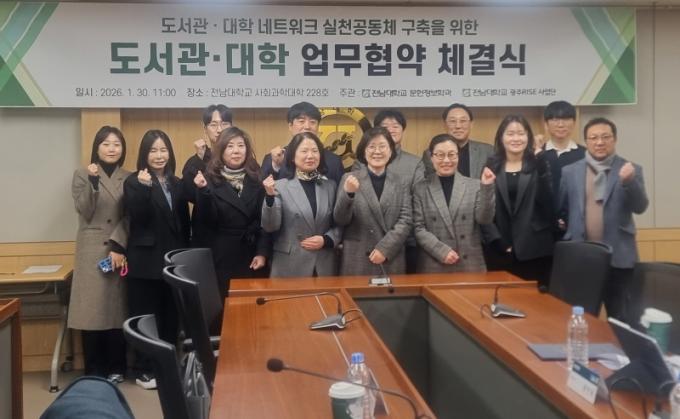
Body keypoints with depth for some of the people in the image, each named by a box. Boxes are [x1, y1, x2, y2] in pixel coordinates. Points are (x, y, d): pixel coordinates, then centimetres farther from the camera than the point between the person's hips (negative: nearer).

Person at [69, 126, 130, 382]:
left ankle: (116, 368, 13)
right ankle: (94, 372, 6)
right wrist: (93, 182, -17)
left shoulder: (129, 179, 10)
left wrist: (118, 246, -10)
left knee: (118, 310, 2)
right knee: (92, 311, -3)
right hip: (91, 252, -1)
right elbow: (85, 213, -6)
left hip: (120, 251, 2)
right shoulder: (82, 175, 6)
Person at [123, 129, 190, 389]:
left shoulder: (176, 184, 10)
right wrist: (145, 188, -28)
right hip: (146, 261, -5)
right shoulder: (134, 182, -4)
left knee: (172, 317, 11)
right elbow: (138, 218, -17)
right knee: (146, 317, 3)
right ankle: (144, 371, 14)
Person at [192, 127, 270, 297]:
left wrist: (262, 252, -6)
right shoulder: (210, 179, -2)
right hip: (221, 257, -2)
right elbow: (205, 222, -9)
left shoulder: (256, 180, 4)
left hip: (251, 256, 2)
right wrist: (203, 191, -21)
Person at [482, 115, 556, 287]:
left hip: (535, 250, 0)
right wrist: (497, 241, -7)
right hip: (499, 251, 1)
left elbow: (548, 203, -8)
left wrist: (541, 167, -17)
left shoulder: (538, 165, 6)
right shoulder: (491, 167, 7)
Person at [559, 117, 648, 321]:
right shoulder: (570, 171, 6)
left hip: (617, 256, -1)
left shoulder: (630, 170, 1)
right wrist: (565, 228, -4)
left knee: (618, 318, 8)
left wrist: (629, 182, -25)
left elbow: (640, 207, -10)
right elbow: (559, 207, 10)